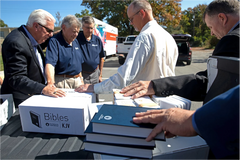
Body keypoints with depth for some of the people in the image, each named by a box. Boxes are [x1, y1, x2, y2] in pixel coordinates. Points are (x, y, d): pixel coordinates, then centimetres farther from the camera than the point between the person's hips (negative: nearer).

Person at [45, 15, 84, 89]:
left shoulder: (76, 41, 11)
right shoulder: (54, 41, -12)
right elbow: (49, 63, -26)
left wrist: (81, 78, 14)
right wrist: (51, 83, -39)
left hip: (77, 80, 7)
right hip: (62, 81, -7)